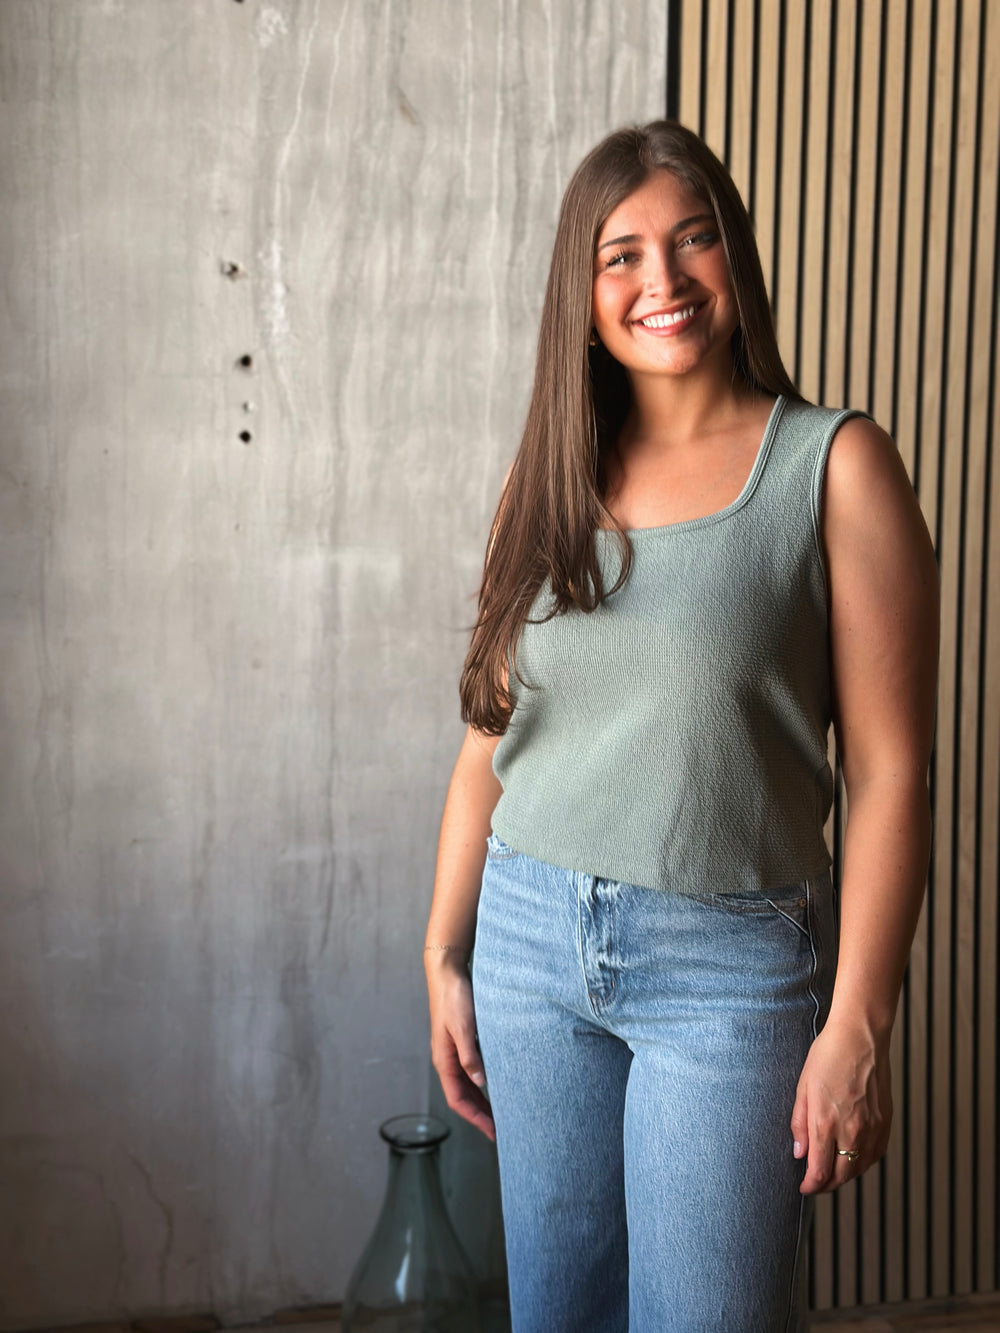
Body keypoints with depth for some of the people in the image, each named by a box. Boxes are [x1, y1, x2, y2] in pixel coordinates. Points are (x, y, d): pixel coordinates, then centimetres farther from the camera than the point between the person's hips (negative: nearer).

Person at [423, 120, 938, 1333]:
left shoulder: (833, 464, -7)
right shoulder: (547, 477, 6)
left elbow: (889, 772, -10)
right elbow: (489, 740, 9)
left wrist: (858, 1026, -12)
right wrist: (445, 955, 9)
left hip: (728, 962, -4)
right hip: (530, 941, 5)